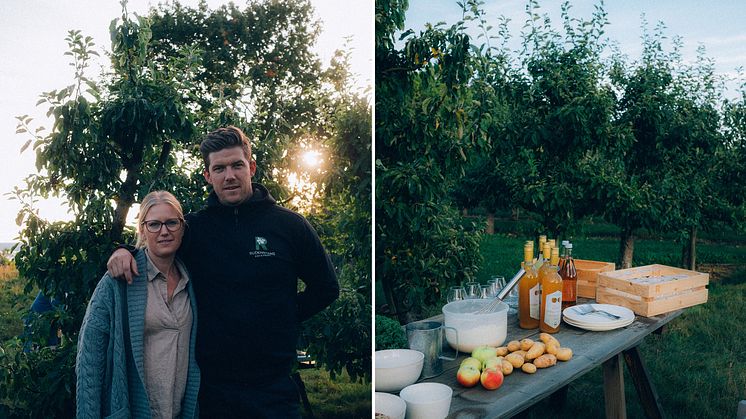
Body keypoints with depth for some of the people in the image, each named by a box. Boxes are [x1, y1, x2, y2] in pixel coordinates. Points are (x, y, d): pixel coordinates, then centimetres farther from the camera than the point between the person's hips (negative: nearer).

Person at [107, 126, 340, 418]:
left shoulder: (290, 225, -3)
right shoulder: (193, 227, 2)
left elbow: (326, 288, 5)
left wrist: (285, 318, 0)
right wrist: (124, 251, -4)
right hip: (212, 385, 1)